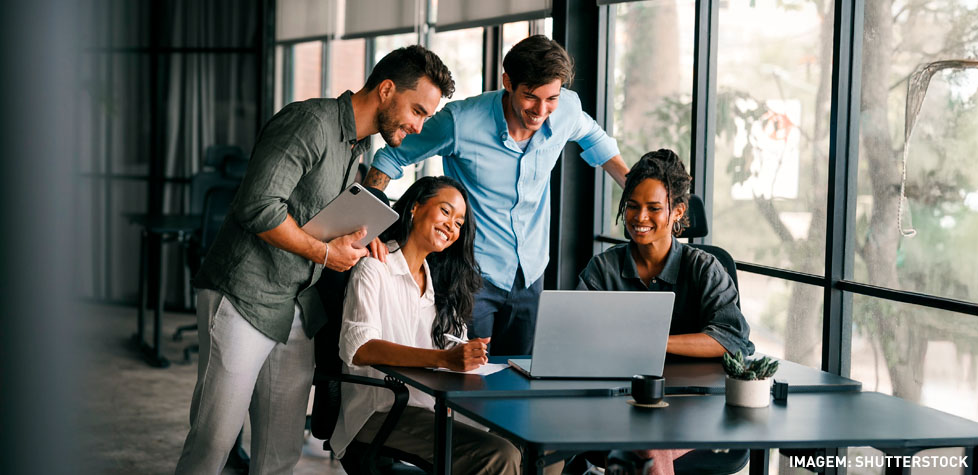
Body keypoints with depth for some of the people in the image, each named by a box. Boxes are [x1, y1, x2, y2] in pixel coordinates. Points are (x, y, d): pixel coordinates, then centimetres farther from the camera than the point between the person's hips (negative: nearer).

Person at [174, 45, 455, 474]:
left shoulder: (357, 146, 15)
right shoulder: (311, 122, -15)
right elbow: (258, 206, -24)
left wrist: (361, 234, 6)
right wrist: (325, 252, -14)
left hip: (297, 310, 9)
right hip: (245, 298, -9)